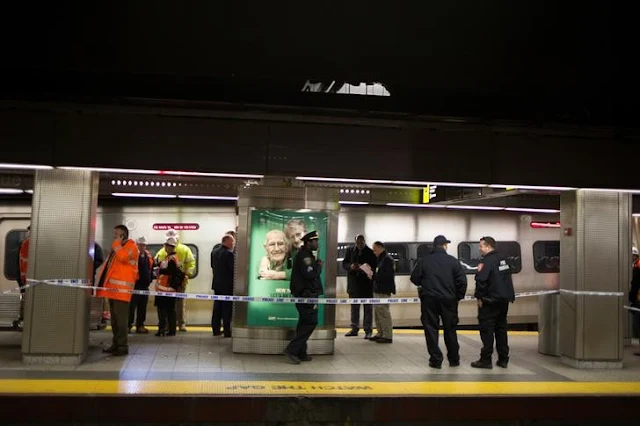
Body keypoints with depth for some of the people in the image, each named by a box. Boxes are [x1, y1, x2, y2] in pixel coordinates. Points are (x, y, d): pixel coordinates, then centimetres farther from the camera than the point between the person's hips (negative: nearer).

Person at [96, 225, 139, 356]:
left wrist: (117, 244, -13)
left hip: (122, 287, -9)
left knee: (120, 317, -11)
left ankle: (123, 346, -9)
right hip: (113, 286, 10)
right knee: (114, 317, 12)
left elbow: (123, 257, -25)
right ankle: (116, 344, 18)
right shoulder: (116, 247, 24)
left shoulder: (131, 246, -5)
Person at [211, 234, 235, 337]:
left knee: (217, 308, 12)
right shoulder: (229, 253, -17)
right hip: (227, 286, -7)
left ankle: (216, 330, 17)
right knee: (227, 309, -3)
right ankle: (227, 331, -1)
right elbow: (234, 269, -18)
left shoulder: (215, 252, 7)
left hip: (217, 285, 8)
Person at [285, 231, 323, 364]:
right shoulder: (304, 256, -15)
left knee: (305, 323, 13)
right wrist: (319, 266, -9)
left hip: (305, 294, 11)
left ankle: (301, 353, 19)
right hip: (306, 294, -11)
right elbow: (310, 274, -24)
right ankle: (292, 349, -9)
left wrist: (317, 265, 3)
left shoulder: (306, 255, 19)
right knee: (311, 322, -10)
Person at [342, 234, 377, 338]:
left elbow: (375, 266, -4)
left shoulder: (371, 252, -6)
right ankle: (354, 329, 22)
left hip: (367, 283, -4)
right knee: (354, 307, 12)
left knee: (368, 308, 0)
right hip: (353, 283, 4)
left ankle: (368, 330, 5)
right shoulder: (350, 251, 7)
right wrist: (350, 266, -12)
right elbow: (344, 263, 9)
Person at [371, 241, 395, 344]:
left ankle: (388, 336, -5)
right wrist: (372, 274, 3)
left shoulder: (387, 259, -12)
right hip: (377, 290, 10)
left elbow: (389, 275, -22)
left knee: (383, 312, -9)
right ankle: (380, 334, 21)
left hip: (383, 291, -10)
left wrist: (374, 276, -19)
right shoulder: (380, 259, 18)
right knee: (377, 312, 13)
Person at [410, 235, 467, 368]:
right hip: (448, 300, 1)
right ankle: (454, 359, 22)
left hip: (429, 299, -1)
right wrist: (459, 296, 7)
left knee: (431, 329, 5)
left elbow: (414, 278, 0)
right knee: (450, 329, 14)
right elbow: (462, 280, -7)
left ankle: (436, 359, 3)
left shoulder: (424, 261, -2)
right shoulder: (452, 261, -3)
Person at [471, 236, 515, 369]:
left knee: (487, 329, -3)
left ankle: (486, 360, -2)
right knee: (501, 329, 14)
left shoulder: (487, 261, -16)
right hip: (504, 299, 8)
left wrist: (479, 297, -13)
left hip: (490, 302, -8)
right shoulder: (503, 260, 13)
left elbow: (481, 280, -21)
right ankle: (503, 359, 17)